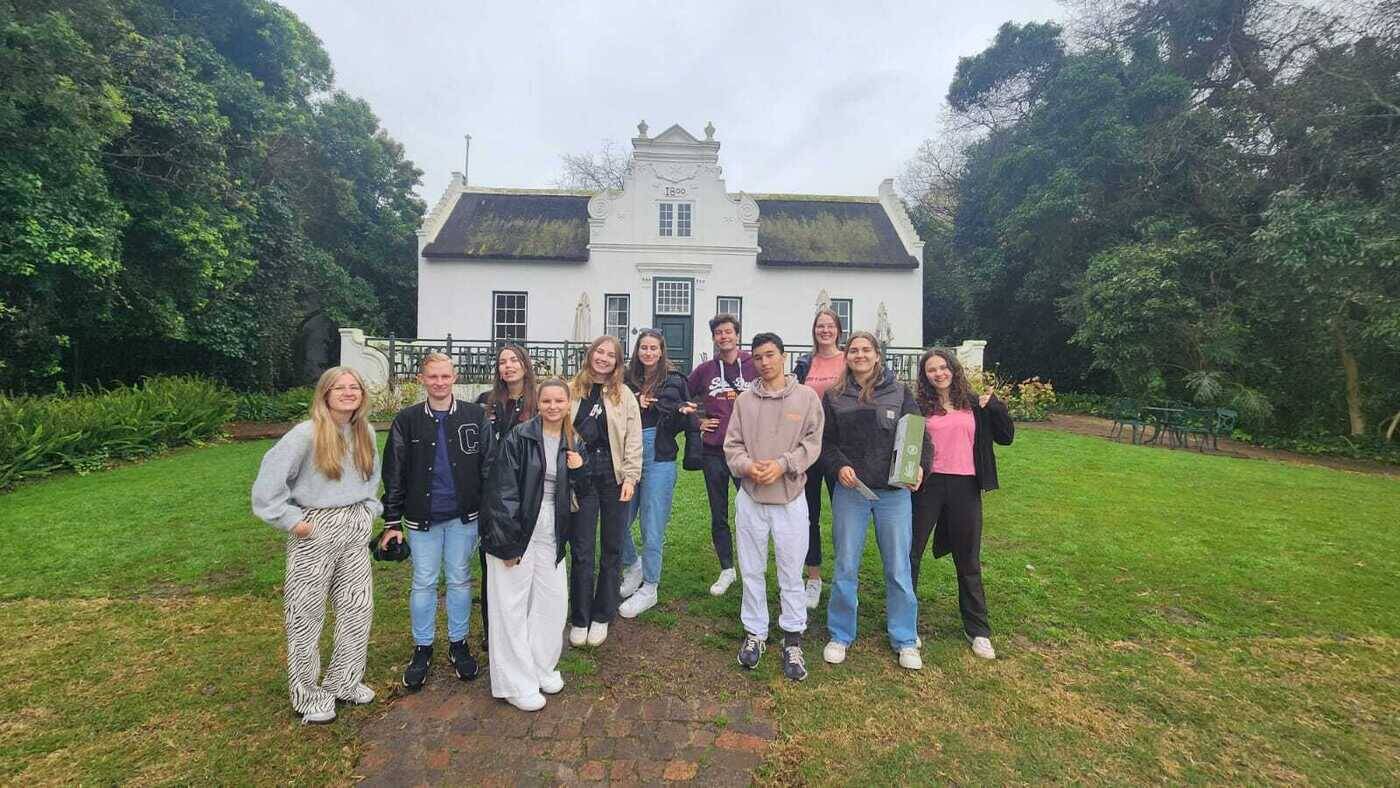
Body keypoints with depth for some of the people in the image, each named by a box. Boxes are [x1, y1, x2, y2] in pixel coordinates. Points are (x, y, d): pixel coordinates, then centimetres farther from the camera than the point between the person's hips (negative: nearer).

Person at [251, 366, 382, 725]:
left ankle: (344, 681, 31)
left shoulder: (365, 433, 4)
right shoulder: (307, 433, -13)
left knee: (358, 607, 11)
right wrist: (290, 519, -12)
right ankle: (308, 695, 25)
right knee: (307, 614, 7)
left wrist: (369, 508, 8)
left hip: (356, 528, 5)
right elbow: (270, 478, -14)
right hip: (315, 530, -5)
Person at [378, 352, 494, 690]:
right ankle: (422, 648, 29)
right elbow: (394, 474, 1)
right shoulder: (406, 420, -1)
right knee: (423, 584, 10)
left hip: (463, 516, 0)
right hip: (421, 519, 0)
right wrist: (392, 522, 0)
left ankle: (459, 644, 29)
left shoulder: (475, 416, -3)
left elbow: (489, 466, -2)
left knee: (460, 581, 12)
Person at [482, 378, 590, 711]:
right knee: (513, 606, 4)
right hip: (516, 531, -5)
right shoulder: (518, 437, -11)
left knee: (552, 603, 12)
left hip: (551, 534, 5)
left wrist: (579, 470, -11)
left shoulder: (574, 444, 5)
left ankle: (542, 667, 33)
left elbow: (583, 493, 11)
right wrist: (508, 543, -16)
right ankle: (516, 683, 19)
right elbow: (503, 491, -14)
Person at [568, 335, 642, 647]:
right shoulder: (573, 390, 5)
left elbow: (633, 440, 1)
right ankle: (579, 619, 23)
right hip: (580, 477, 0)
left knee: (612, 549, 9)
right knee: (581, 550, 6)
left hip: (614, 477, 0)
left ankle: (601, 617, 26)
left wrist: (630, 477, -7)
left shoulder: (624, 395, 3)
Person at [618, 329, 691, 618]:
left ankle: (648, 589, 22)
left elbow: (684, 421, -2)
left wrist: (682, 414, -21)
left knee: (652, 529, 4)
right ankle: (632, 567, 38)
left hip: (659, 459, -3)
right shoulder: (628, 380, 7)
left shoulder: (674, 381, -1)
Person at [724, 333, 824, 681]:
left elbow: (812, 443, -5)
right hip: (750, 497, 2)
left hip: (790, 497, -2)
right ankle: (755, 633, 30)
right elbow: (732, 445, 3)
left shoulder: (806, 397, -1)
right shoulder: (744, 400, 4)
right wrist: (748, 466, -15)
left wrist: (782, 464, -17)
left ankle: (793, 640, 24)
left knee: (791, 573, 7)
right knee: (752, 571, 13)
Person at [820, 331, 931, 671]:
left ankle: (905, 640, 27)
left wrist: (919, 466, -14)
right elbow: (825, 441, 4)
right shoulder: (834, 396, 3)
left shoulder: (899, 392, 3)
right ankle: (840, 636, 26)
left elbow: (919, 436, 3)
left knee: (898, 568, 9)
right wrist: (840, 466, -13)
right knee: (845, 567, 9)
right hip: (850, 490, 0)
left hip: (894, 492, 0)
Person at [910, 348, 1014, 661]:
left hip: (965, 486, 1)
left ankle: (978, 630, 27)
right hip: (928, 485, -1)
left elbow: (1005, 437, 5)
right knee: (910, 552, 5)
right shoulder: (920, 406, 2)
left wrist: (995, 404, -8)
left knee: (968, 561, 12)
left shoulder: (974, 404, 6)